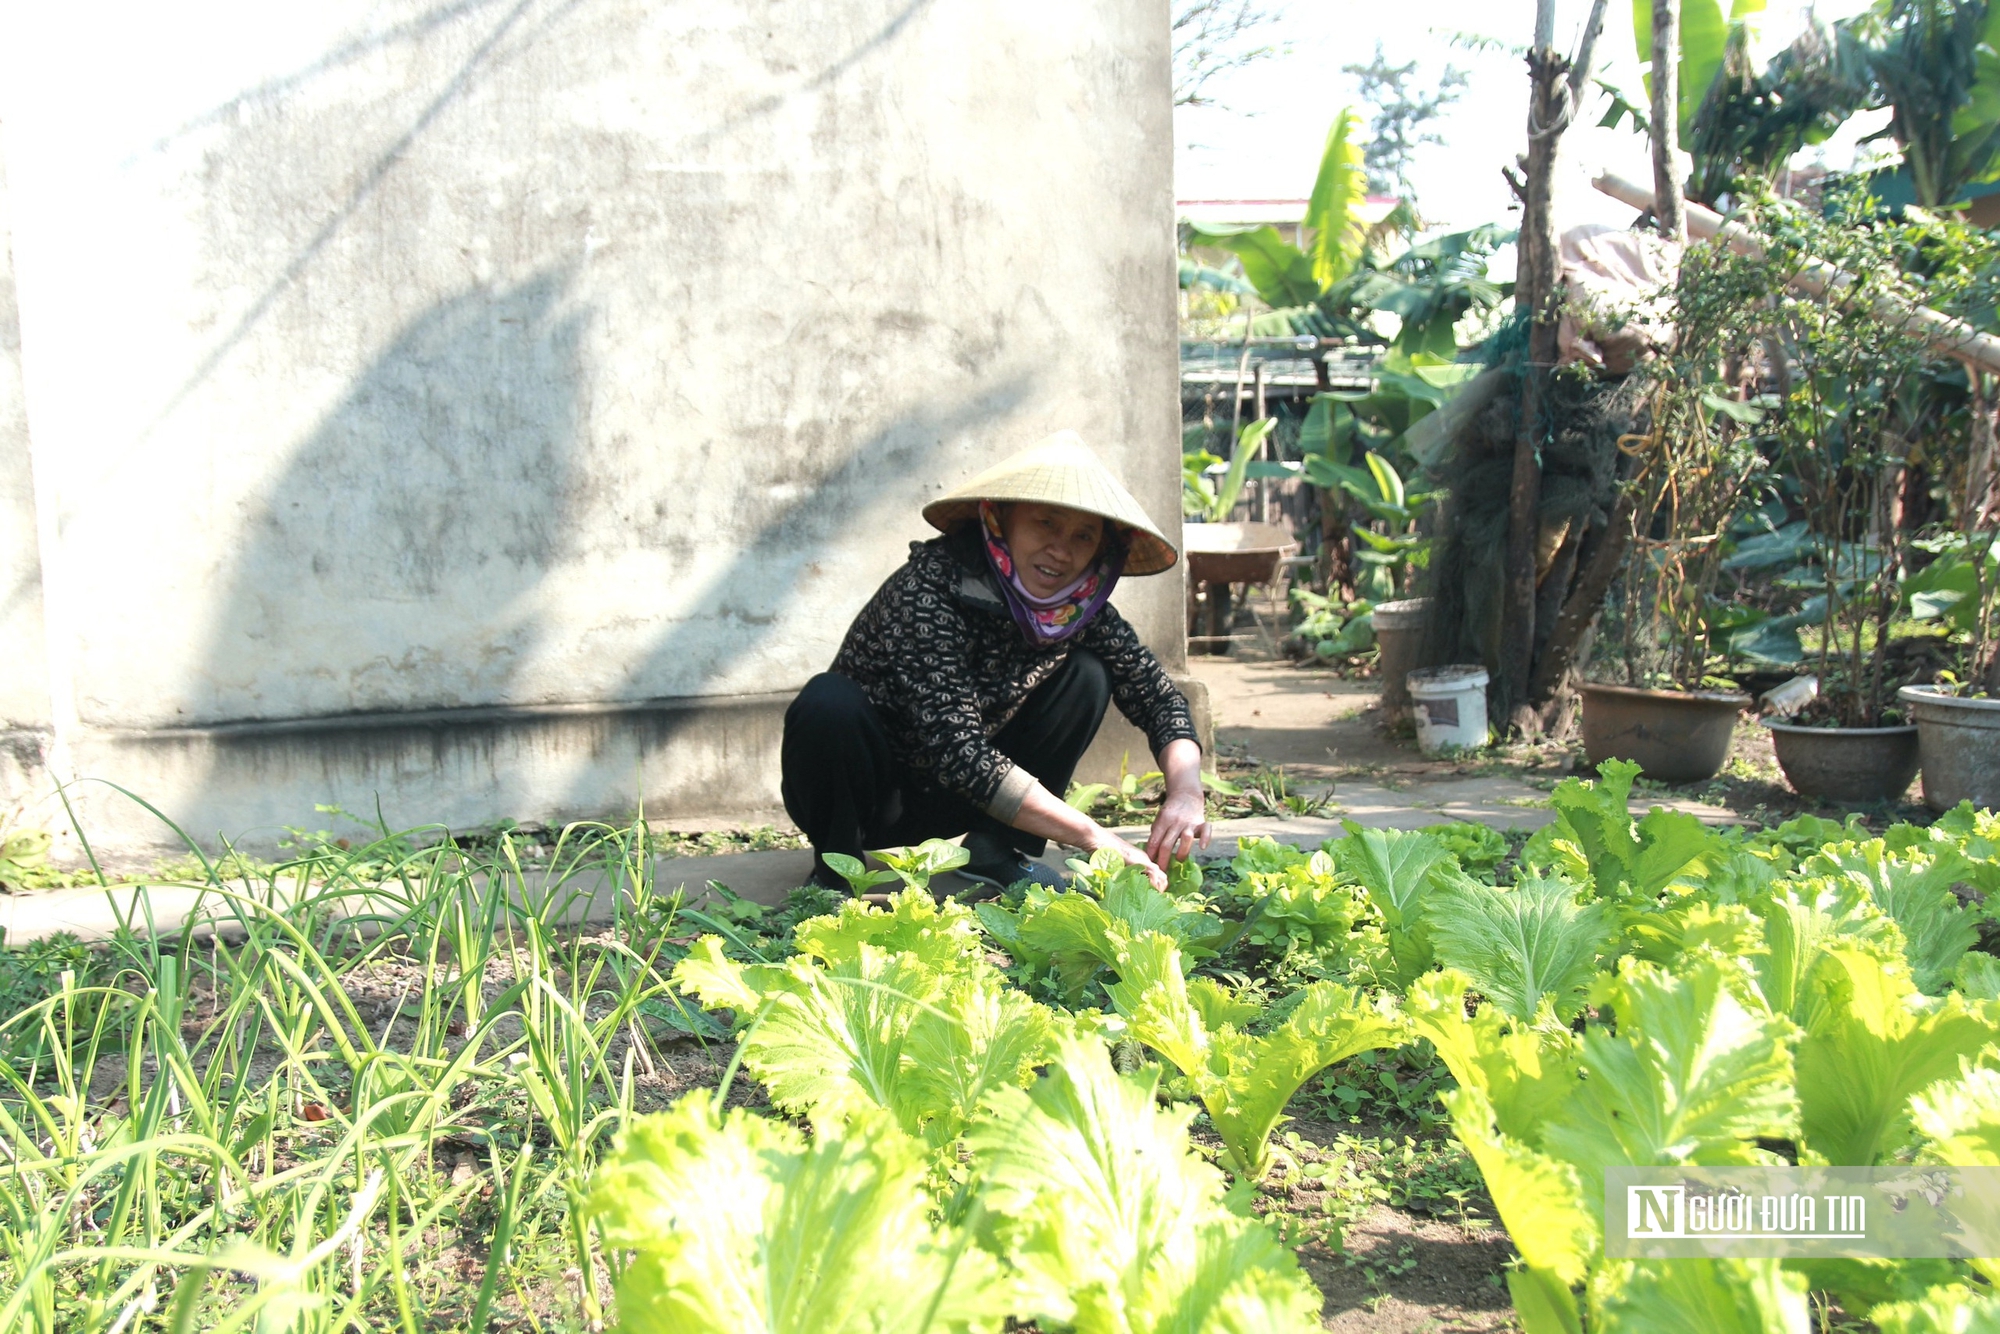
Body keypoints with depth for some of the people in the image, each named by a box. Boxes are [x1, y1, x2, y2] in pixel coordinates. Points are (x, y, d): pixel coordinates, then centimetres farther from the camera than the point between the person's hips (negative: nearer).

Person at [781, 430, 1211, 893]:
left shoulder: (1080, 607, -11)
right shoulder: (931, 586, -28)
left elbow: (1158, 697, -4)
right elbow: (956, 750, -35)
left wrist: (1186, 788, -26)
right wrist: (1093, 836, -37)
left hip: (947, 806, 5)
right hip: (863, 793, -4)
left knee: (1088, 674, -10)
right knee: (831, 702, -35)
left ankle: (994, 852, -6)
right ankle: (836, 864, -10)